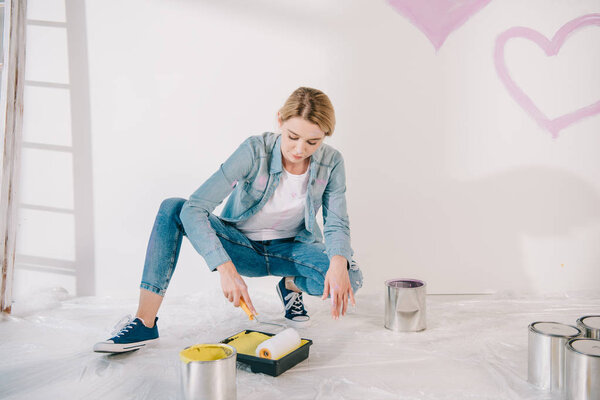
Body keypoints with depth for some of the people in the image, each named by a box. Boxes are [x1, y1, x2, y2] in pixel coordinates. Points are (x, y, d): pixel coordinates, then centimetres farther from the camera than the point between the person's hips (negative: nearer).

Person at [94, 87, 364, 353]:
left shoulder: (331, 162, -16)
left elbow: (337, 223, -11)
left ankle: (291, 285, 7)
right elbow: (193, 208, -32)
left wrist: (339, 262, -36)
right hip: (240, 246, -1)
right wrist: (225, 268, -45)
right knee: (172, 209, -27)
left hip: (289, 248, 2)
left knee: (350, 279, -29)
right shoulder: (255, 150, -25)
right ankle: (145, 323, -25)